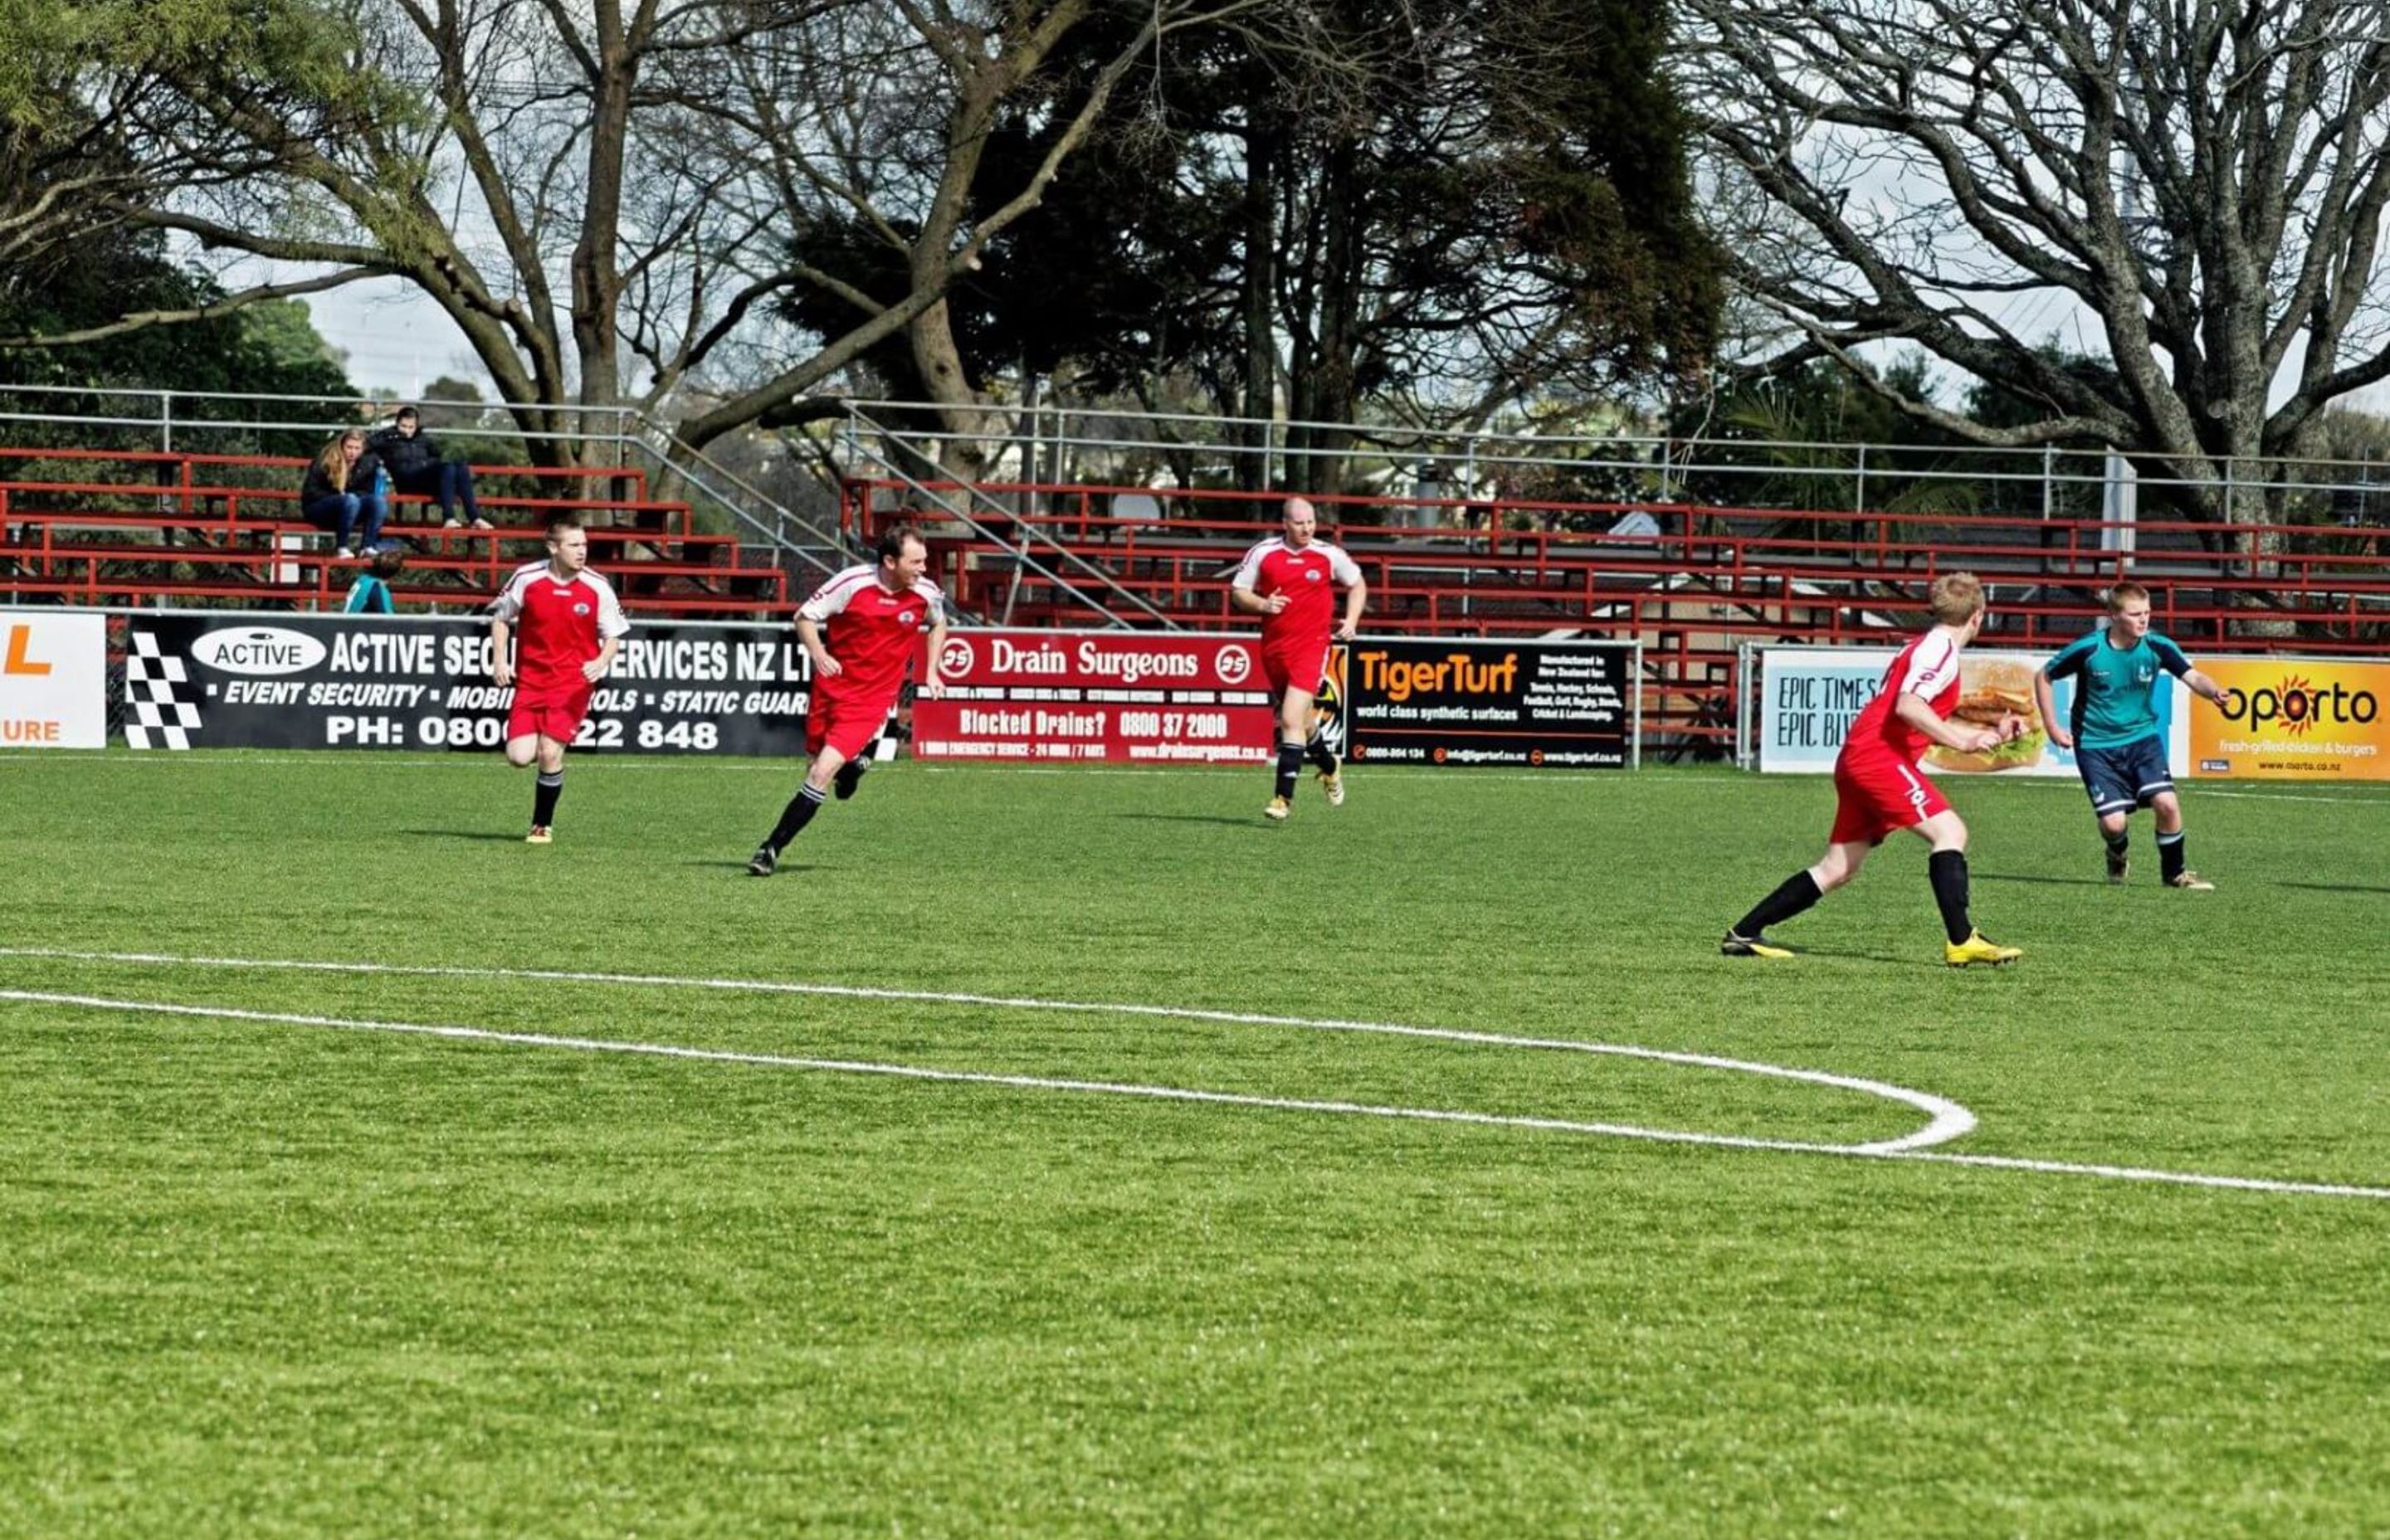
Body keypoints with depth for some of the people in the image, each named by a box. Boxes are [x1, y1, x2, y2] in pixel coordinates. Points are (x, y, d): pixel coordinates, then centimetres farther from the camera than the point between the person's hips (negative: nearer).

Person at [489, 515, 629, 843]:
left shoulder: (597, 588, -6)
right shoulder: (527, 579, -5)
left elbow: (613, 635, 4)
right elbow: (500, 617, 11)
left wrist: (600, 663, -17)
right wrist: (500, 660, 0)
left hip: (573, 681, -2)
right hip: (530, 678, 2)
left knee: (550, 753, -14)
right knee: (519, 757, -10)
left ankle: (543, 825, 6)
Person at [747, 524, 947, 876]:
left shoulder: (927, 593, -8)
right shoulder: (853, 582, -16)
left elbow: (938, 623, 17)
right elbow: (805, 617, -6)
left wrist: (931, 672, 9)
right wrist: (818, 653, -23)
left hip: (870, 699, -1)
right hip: (832, 686, 1)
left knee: (821, 773, -15)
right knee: (815, 767, 14)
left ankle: (771, 849, -7)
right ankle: (853, 765, 51)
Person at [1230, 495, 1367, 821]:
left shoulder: (1328, 555, -2)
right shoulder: (1263, 553, 0)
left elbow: (1357, 585, 14)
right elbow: (1237, 593, 7)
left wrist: (1351, 622, 1)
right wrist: (1262, 604, -13)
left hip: (1311, 645, -3)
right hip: (1273, 646, 3)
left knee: (1291, 720, -16)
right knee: (1298, 721, 16)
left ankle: (1284, 797, -14)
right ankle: (1329, 767, 45)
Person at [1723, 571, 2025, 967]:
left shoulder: (1928, 647, 23)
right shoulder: (1941, 649, -8)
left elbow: (1928, 723, 32)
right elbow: (1909, 707, -22)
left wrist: (1987, 733, 29)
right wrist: (1961, 741, -22)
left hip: (1855, 760, 10)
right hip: (1879, 756, -10)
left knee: (1838, 869, 11)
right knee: (1950, 831, -15)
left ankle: (1744, 934, 13)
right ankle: (1961, 941, -23)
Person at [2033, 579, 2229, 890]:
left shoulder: (2156, 647, -11)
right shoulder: (2088, 650, -16)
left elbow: (2192, 676, -20)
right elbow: (2043, 677, -2)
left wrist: (2214, 692, -42)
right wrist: (2052, 727, -5)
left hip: (2142, 737, 2)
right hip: (2096, 745, -2)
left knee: (2167, 803, -17)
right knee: (2113, 822, -11)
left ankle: (2174, 872, 8)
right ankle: (2119, 853, 29)